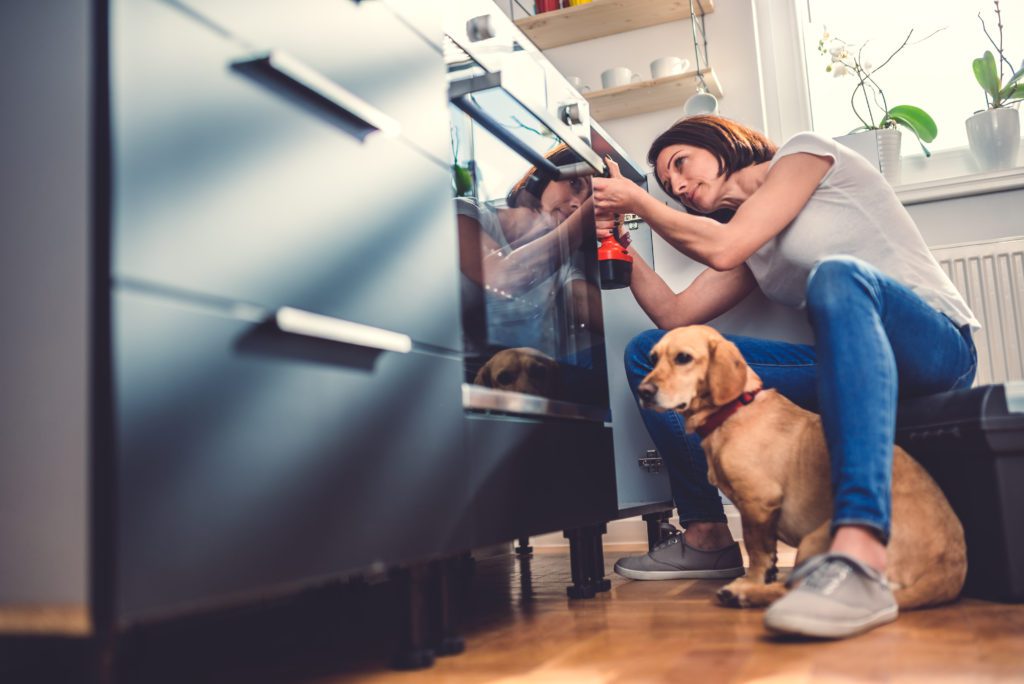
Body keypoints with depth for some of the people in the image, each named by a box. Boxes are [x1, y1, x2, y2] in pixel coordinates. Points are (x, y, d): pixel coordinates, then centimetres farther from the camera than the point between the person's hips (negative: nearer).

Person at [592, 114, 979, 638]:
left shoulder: (805, 152, 4)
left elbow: (724, 247, -11)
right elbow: (676, 314, 17)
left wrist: (638, 200, 0)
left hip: (938, 345, -6)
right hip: (854, 361, 7)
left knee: (837, 274, -42)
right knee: (649, 354, 2)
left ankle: (859, 557, -56)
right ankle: (707, 537, 1)